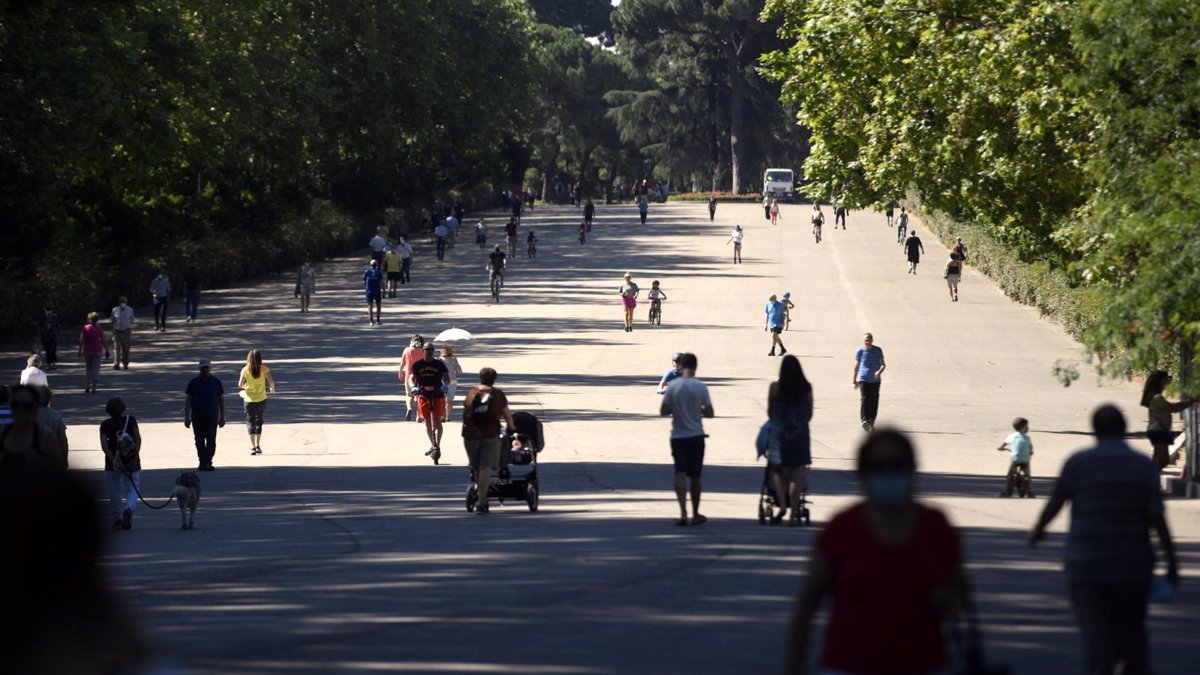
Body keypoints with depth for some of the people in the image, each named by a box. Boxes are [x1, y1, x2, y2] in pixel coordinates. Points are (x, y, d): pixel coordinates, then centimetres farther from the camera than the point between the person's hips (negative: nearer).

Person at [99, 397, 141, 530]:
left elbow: (104, 446, -11)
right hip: (132, 462, 0)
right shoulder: (131, 420, 1)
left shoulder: (105, 425, 1)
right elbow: (138, 439, -9)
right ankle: (129, 509, -23)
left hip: (113, 463, 0)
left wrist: (114, 460, -15)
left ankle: (117, 519, 13)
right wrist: (135, 458, -11)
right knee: (133, 490, 5)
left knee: (115, 492, 12)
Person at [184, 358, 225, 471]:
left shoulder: (216, 382, 6)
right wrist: (186, 418, -1)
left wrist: (222, 417, 6)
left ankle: (206, 463, -10)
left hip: (212, 417, -1)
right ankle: (202, 463, 13)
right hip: (197, 417, 1)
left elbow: (221, 400, 11)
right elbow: (188, 401, 5)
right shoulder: (193, 382, 5)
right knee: (199, 441, 5)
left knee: (211, 440, -10)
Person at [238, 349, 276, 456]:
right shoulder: (264, 369, -7)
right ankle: (258, 446, 17)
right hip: (261, 399, 1)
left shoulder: (245, 370, -7)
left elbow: (240, 385, -9)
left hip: (249, 399, -1)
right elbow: (271, 381, -13)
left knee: (250, 421, 4)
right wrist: (272, 388, 8)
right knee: (259, 421, 17)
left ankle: (253, 447, -7)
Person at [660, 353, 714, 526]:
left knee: (680, 474, -4)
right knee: (695, 476, 11)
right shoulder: (701, 387, -7)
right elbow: (709, 413, -2)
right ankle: (696, 515, 20)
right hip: (696, 436, 0)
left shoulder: (673, 386, -6)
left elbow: (663, 411, -5)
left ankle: (683, 513, -20)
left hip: (677, 436, 0)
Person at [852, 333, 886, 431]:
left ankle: (871, 422, 18)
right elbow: (857, 366, 11)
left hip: (875, 380, 2)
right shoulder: (860, 351, 0)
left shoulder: (878, 351, 2)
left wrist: (880, 371, -21)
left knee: (874, 401, 5)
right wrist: (854, 379, 17)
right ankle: (864, 421, -24)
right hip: (863, 379, -2)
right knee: (864, 399, -16)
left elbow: (883, 364, 1)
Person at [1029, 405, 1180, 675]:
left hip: (1086, 565, -2)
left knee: (1097, 638, -3)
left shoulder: (1078, 463, -5)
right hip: (1133, 566, 2)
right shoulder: (1144, 465, -2)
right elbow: (1157, 517, -9)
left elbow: (1055, 503, 4)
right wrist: (1172, 563, -5)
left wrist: (1038, 530, 24)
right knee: (1132, 635, 16)